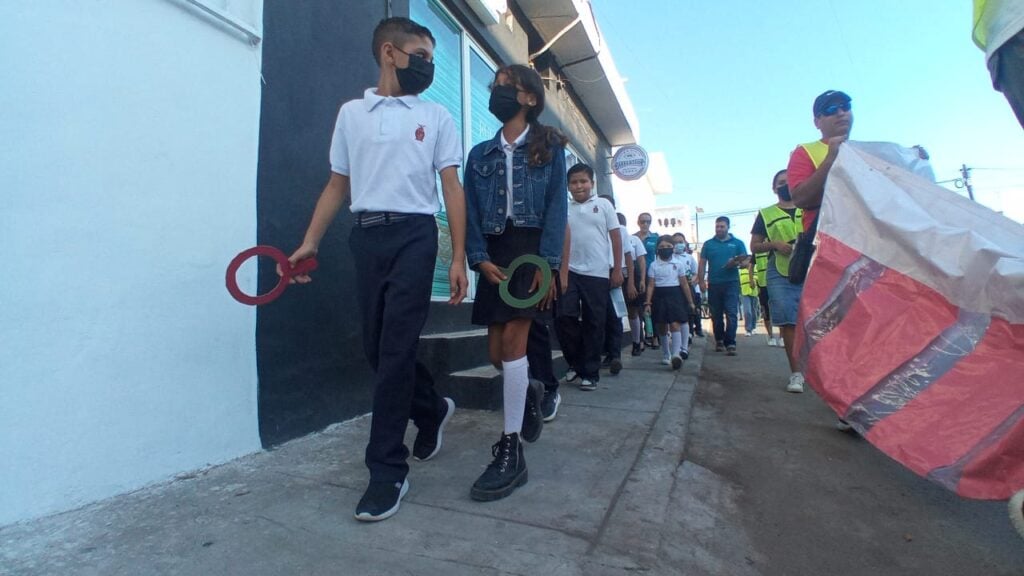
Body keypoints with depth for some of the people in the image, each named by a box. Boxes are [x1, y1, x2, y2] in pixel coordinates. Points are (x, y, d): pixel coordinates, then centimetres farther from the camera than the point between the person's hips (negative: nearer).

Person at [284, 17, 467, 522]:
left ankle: (387, 470, 3)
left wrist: (459, 258, -7)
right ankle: (432, 409, 32)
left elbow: (452, 188, 3)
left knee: (395, 352, -8)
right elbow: (338, 186, 15)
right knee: (377, 349, 6)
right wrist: (310, 243, 5)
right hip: (366, 235, 3)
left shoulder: (436, 117, 10)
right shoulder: (351, 113, 16)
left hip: (414, 235, -3)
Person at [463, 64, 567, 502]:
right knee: (496, 352, 4)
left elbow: (557, 206, -2)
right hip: (494, 252, 4)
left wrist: (547, 263, -14)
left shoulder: (549, 148, 8)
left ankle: (510, 451, -7)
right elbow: (471, 211, 9)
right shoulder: (480, 154, 17)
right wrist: (480, 259, -7)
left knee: (512, 340, -14)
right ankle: (530, 390, 37)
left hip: (532, 247, -4)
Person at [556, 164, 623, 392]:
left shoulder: (603, 205, 6)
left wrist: (617, 269, -2)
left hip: (598, 274, -1)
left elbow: (616, 237, 4)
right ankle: (576, 363, 17)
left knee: (594, 323, 3)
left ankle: (591, 373, 14)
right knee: (564, 317, -6)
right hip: (570, 272, 2)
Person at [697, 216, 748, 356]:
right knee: (716, 315, 9)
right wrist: (701, 281, 0)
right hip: (713, 284, 2)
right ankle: (719, 341, 23)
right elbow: (702, 264, 8)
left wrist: (737, 263, -19)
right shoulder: (708, 244, 10)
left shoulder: (737, 243, 7)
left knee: (731, 314, -9)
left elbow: (745, 261, 3)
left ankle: (730, 343, -9)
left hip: (731, 283, -2)